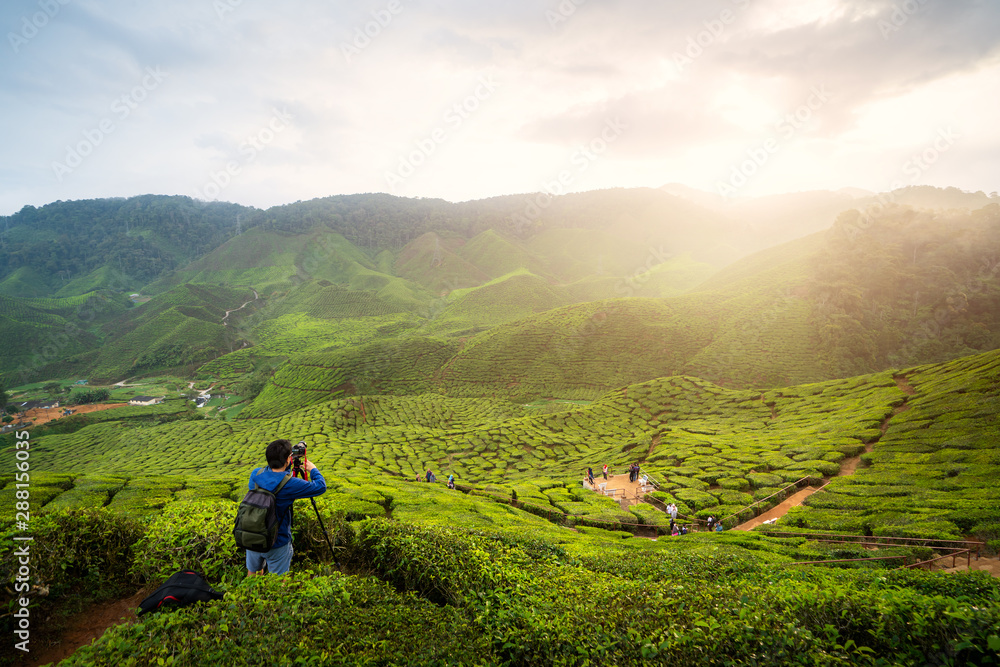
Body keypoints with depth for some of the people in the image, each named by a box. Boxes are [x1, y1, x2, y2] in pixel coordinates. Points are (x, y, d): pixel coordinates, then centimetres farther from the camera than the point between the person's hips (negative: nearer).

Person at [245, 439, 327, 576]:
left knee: (252, 572, 28)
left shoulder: (256, 474, -10)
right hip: (277, 544, -5)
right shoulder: (289, 484, -26)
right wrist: (313, 469, 2)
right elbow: (321, 487, -15)